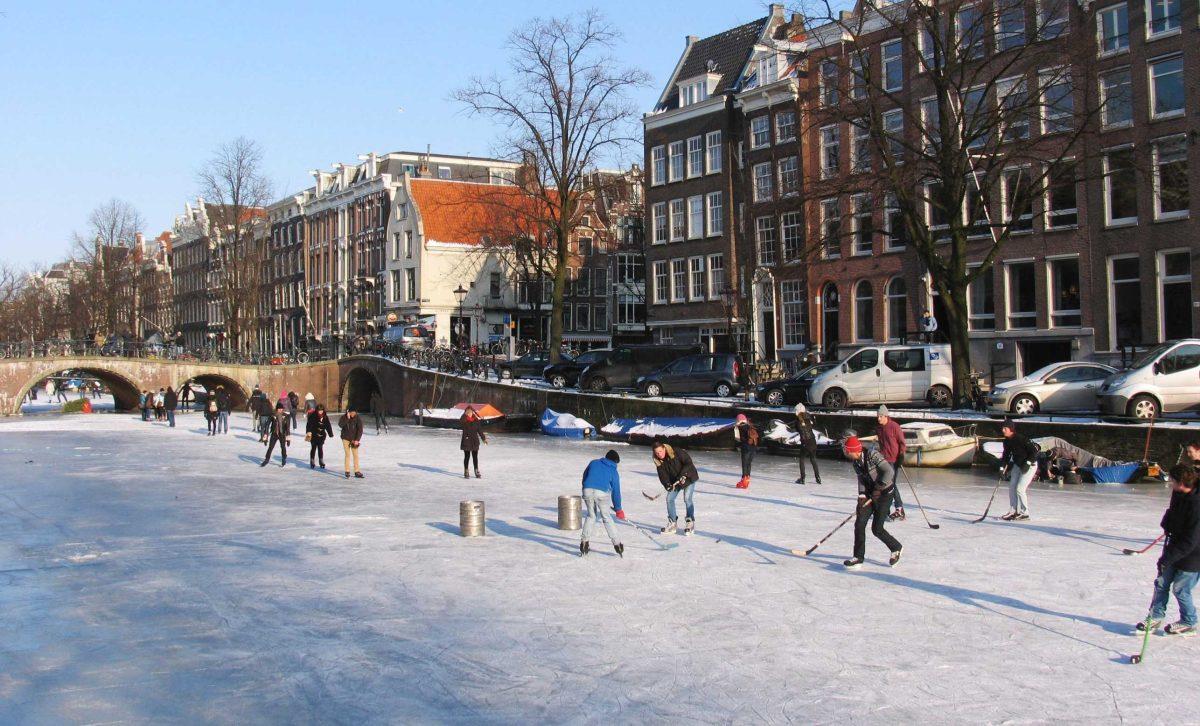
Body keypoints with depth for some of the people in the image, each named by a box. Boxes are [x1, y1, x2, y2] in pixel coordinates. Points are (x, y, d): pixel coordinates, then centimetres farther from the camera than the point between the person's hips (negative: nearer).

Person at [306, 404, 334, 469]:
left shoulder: (325, 417, 3)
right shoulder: (312, 416, -8)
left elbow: (328, 426, 10)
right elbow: (309, 425, -13)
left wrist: (330, 434, 11)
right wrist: (308, 432, -24)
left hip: (321, 435, 2)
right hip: (314, 435, -2)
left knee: (320, 448, 1)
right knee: (313, 448, 3)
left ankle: (321, 461, 9)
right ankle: (312, 461, 15)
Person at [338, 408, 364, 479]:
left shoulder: (358, 418, -7)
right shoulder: (344, 417, -5)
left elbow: (360, 430, -7)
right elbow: (340, 425, -20)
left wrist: (357, 440, -13)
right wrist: (347, 418, -26)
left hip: (354, 439, 0)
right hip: (346, 438, 0)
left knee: (355, 455, 0)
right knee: (347, 455, -2)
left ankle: (357, 471, 4)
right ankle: (347, 471, 2)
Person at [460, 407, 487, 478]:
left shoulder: (476, 420, 1)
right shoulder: (464, 420, -5)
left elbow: (480, 430, 6)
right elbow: (461, 420, -30)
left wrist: (483, 438, 3)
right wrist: (465, 414, -42)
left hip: (475, 440, 2)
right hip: (466, 440, -2)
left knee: (475, 457, 6)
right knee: (467, 456, 3)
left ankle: (477, 472, 14)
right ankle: (466, 472, 11)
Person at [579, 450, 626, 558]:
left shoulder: (594, 463, 21)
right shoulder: (614, 472, 15)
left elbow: (585, 476, 26)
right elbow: (616, 491, 17)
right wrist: (618, 509, 25)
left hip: (587, 490, 2)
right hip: (602, 493, -2)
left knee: (590, 516, 20)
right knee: (606, 518, 11)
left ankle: (584, 543, 17)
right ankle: (617, 545, 10)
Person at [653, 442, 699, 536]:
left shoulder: (676, 452, -26)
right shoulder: (659, 462, -9)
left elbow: (688, 463, -25)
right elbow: (662, 475, -11)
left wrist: (683, 475, -33)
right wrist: (667, 484, -29)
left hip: (689, 477, -6)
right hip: (674, 481, 6)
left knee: (687, 498, -16)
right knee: (669, 499, 0)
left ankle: (690, 523, -8)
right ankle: (672, 524, 11)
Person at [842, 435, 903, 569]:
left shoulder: (872, 455, -22)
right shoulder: (856, 461, 1)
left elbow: (888, 471, -24)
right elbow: (861, 479, 4)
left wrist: (878, 488, -22)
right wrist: (862, 495, -10)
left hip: (884, 493, -7)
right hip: (869, 494, 7)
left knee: (877, 529, -5)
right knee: (859, 524, -6)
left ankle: (896, 548, 22)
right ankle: (858, 558, 2)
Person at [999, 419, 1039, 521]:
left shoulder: (1021, 439, -24)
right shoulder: (1007, 441, 0)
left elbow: (1034, 450, -23)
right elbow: (1006, 455, 8)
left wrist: (1028, 463, -25)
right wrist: (1002, 467, -2)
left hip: (1030, 466, -8)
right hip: (1017, 465, 8)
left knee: (1020, 489, -12)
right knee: (1012, 487, 5)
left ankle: (1025, 513, 0)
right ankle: (1014, 512, 15)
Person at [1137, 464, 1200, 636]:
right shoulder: (1178, 494, -7)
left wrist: (1167, 558, -27)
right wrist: (1167, 526, 3)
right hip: (1175, 547, 8)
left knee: (1180, 589, 5)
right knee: (1162, 582, 11)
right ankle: (1156, 617, 24)